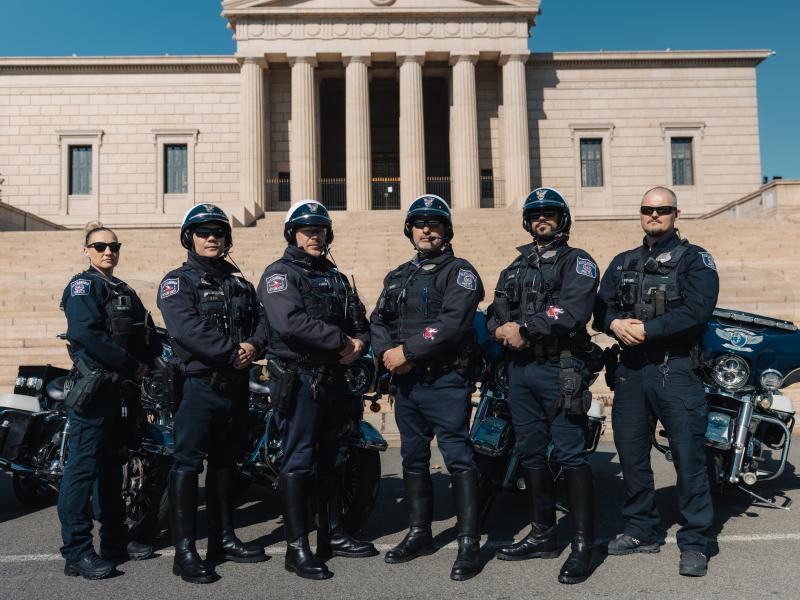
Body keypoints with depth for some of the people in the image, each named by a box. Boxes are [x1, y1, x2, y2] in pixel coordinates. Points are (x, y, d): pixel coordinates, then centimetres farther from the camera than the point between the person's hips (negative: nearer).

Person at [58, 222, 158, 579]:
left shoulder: (124, 291, 20)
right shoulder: (83, 285, -5)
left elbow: (144, 334, 17)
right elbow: (86, 333, -20)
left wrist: (150, 359, -4)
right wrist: (133, 365, -18)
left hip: (122, 389, 9)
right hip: (94, 387, -9)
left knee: (112, 466, 14)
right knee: (83, 467, -5)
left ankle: (115, 540, 24)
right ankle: (77, 552, 1)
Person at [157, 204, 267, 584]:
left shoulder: (238, 282, 18)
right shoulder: (178, 281, -2)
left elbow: (260, 319, 9)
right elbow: (186, 329, -19)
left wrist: (254, 345, -13)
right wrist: (232, 352, -20)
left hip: (236, 385, 7)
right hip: (199, 385, -6)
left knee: (225, 462, 14)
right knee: (188, 463, -5)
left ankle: (223, 539, 25)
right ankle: (184, 551, 1)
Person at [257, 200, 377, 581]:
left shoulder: (335, 278, 19)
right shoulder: (280, 274, -5)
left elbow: (359, 320, 17)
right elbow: (290, 322, -23)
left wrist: (360, 343, -7)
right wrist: (342, 341, -19)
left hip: (335, 379, 8)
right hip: (300, 380, -7)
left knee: (333, 459, 14)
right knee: (298, 462, -3)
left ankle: (333, 534, 27)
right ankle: (297, 547, 5)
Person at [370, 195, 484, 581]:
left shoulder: (459, 272, -3)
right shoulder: (397, 277, 19)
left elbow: (452, 324, -18)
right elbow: (378, 321, 11)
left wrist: (407, 351, -18)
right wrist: (387, 353, -10)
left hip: (445, 382, -7)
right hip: (406, 383, 7)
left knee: (458, 459, -6)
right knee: (413, 458, 15)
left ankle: (469, 543, 3)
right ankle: (419, 534, 28)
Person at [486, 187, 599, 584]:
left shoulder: (577, 262, 1)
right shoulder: (516, 267, 21)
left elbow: (572, 310, -16)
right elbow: (496, 310, 14)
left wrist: (523, 328, -16)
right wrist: (501, 328, -9)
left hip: (560, 369, -7)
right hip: (519, 369, 7)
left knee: (570, 456, -7)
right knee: (530, 454, 12)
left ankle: (583, 544, 2)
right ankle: (542, 535, 25)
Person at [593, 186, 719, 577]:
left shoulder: (694, 259, 3)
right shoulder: (622, 262, 19)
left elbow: (697, 310, -13)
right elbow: (601, 307, 10)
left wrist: (646, 330, -17)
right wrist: (615, 323, -13)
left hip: (676, 369, -5)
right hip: (631, 369, 5)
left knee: (688, 456, -3)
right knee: (631, 453, 11)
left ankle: (694, 542, 9)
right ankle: (641, 531, 25)